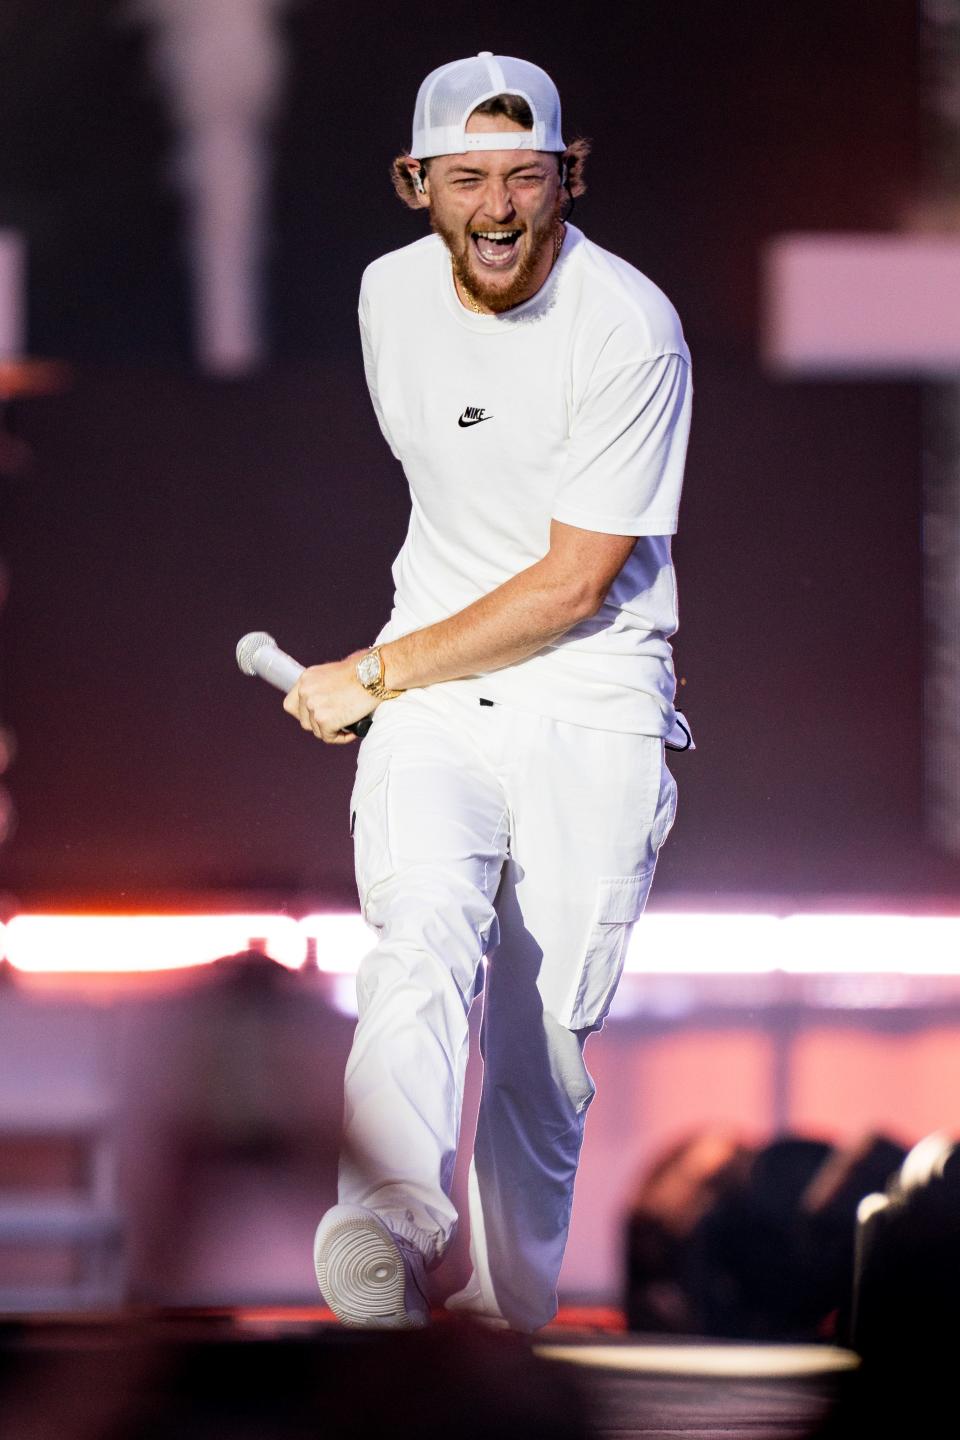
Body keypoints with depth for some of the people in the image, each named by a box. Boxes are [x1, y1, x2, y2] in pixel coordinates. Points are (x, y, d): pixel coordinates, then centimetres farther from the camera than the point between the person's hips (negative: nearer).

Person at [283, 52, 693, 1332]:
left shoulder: (632, 331, -13)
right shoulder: (389, 294, 6)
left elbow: (576, 582, -14)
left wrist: (374, 676, -10)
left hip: (592, 702, -3)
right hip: (432, 698, 3)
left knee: (542, 1048, -5)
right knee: (426, 935, -25)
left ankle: (513, 1305, 13)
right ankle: (388, 1228, -48)